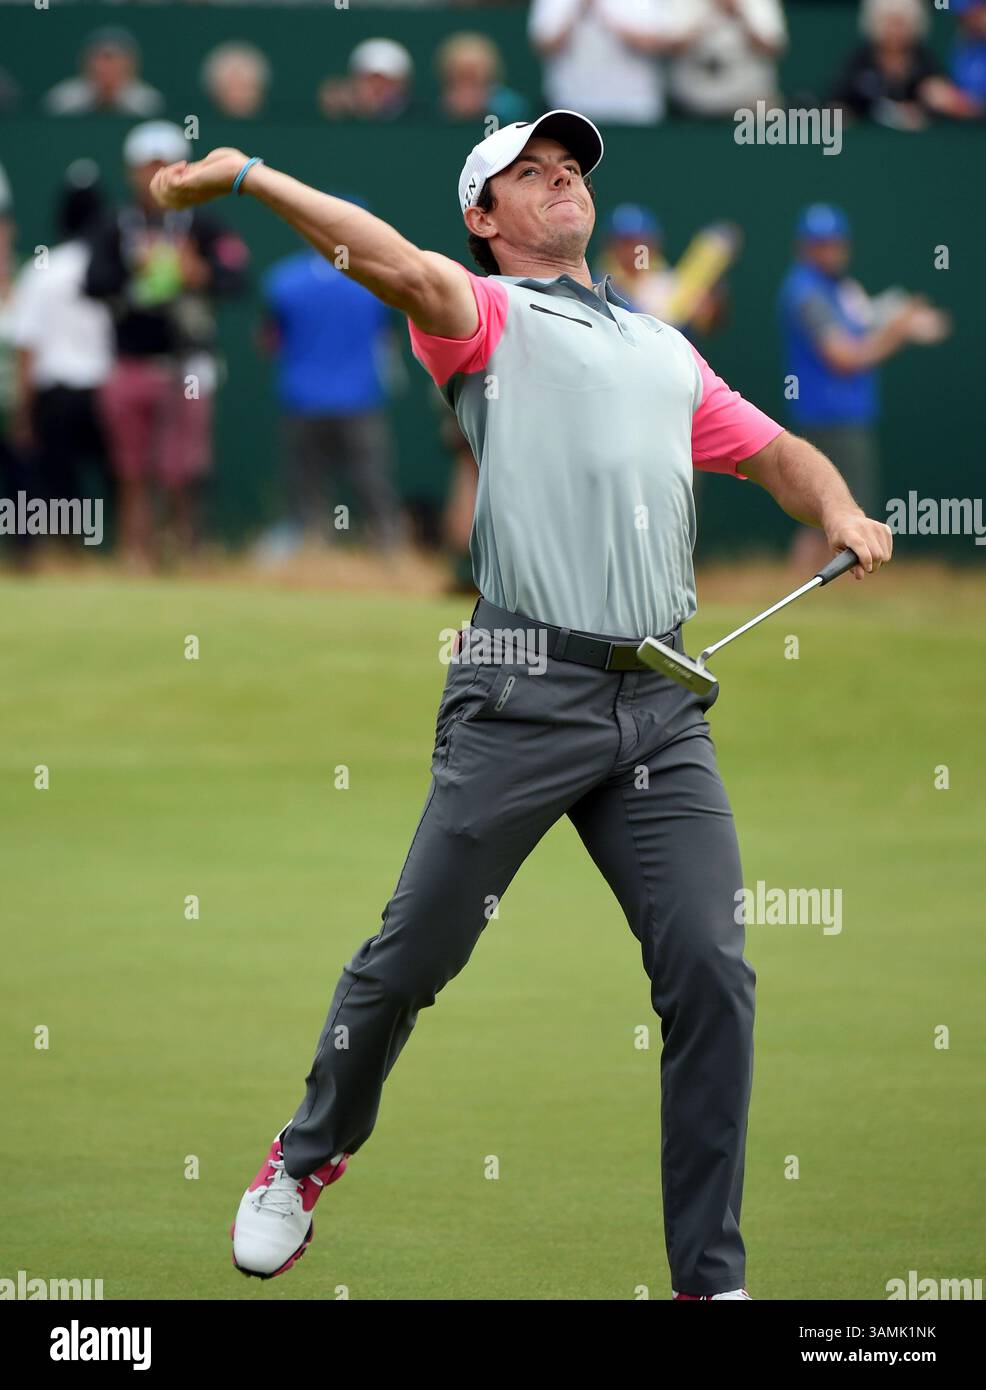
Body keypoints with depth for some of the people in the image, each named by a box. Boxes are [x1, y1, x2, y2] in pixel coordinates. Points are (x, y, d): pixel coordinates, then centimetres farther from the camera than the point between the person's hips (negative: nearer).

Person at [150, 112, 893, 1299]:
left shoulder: (665, 350, 24)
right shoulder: (484, 311, 7)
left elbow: (774, 453, 30)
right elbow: (407, 272, -13)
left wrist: (839, 513, 8)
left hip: (662, 709, 4)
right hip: (524, 697, -4)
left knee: (709, 974, -6)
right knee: (412, 955, 0)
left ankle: (710, 1278, 0)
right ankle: (309, 1157, 27)